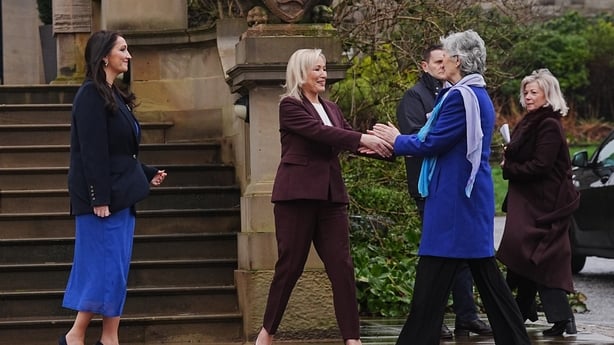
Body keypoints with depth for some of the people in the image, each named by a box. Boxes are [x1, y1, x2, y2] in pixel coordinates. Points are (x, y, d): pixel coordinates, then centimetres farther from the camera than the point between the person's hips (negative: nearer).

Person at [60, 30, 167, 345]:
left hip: (121, 195, 9)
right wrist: (99, 198, -22)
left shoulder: (114, 96, 14)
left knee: (116, 269, 9)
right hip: (103, 195, -9)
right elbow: (92, 151, -19)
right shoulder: (91, 95, -13)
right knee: (105, 267, -7)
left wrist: (148, 174, 19)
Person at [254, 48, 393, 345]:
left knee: (342, 266, -1)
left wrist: (381, 145, -13)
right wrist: (364, 139, -25)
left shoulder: (331, 108, 16)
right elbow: (319, 132, -20)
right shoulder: (290, 106, -6)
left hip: (330, 194, 6)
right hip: (297, 193, -6)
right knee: (290, 265, 0)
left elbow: (348, 138, 5)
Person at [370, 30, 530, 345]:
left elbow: (433, 144, -17)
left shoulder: (461, 96, -16)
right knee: (484, 272, 13)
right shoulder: (477, 95, 15)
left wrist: (397, 140, 1)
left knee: (432, 280, -6)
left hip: (454, 199, -10)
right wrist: (394, 143, 16)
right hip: (469, 195, 10)